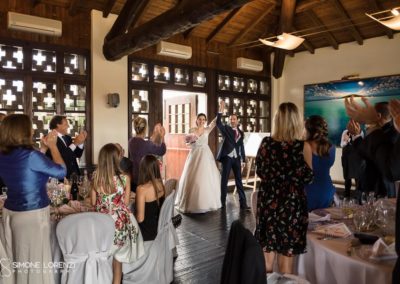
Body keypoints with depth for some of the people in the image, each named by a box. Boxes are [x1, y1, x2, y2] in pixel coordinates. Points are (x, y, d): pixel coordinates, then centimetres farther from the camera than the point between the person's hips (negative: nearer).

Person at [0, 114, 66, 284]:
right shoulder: (30, 155, -21)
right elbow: (61, 172, -12)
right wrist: (52, 146, -3)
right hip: (32, 215, -7)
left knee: (16, 259, 21)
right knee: (34, 260, 8)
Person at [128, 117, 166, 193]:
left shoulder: (131, 141, 0)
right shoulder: (145, 144, -22)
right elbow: (162, 151, -6)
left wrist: (154, 134, 19)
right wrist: (162, 136, 6)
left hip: (133, 178, 7)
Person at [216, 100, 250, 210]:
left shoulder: (241, 132, 10)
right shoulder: (226, 129, 0)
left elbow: (241, 146, 11)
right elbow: (218, 123, -19)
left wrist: (243, 160, 7)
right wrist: (221, 110, -28)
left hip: (237, 158, 3)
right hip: (227, 157, -3)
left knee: (239, 181, 5)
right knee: (224, 180, 3)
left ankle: (243, 203, 8)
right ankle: (222, 203, 12)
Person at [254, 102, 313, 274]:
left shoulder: (265, 143, -7)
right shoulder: (304, 147, -13)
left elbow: (260, 172, 5)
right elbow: (308, 178, -4)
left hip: (268, 200, 2)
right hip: (292, 202, -2)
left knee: (266, 250, 17)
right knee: (286, 253, 12)